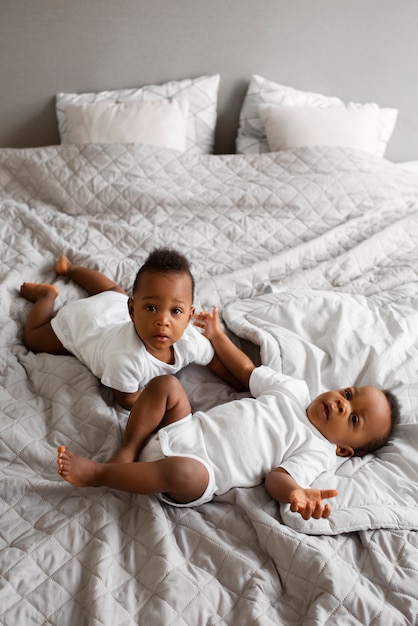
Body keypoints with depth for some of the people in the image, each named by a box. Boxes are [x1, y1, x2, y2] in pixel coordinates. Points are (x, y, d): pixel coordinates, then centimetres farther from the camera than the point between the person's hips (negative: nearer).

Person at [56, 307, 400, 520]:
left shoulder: (317, 451, -3)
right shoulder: (295, 390, 12)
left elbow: (279, 476, -17)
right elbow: (249, 371, 21)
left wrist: (298, 493, -42)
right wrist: (218, 336, 22)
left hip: (200, 468, -7)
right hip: (189, 428, 7)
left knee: (182, 472, -39)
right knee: (165, 383, -9)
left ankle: (97, 473, -19)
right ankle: (126, 453, -7)